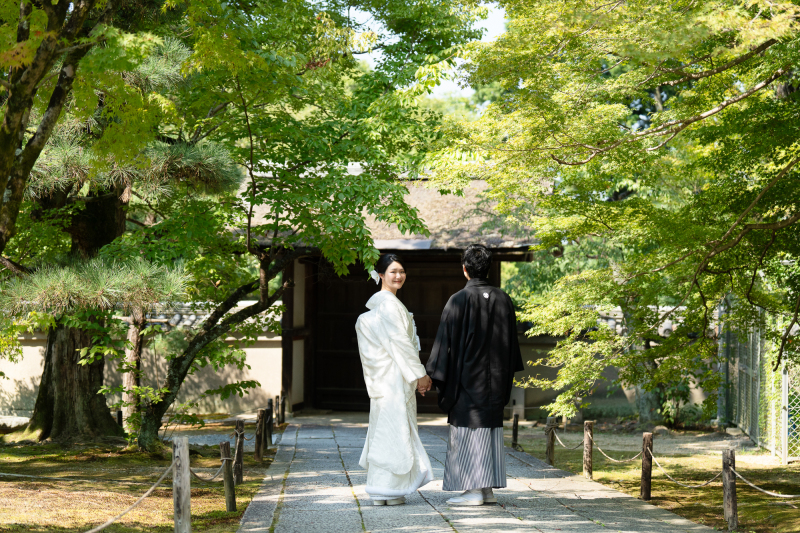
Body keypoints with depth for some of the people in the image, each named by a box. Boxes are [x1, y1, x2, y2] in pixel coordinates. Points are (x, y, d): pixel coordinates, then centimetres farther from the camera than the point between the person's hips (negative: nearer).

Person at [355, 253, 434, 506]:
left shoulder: (378, 303, 17)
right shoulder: (389, 303, -14)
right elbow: (399, 342, -18)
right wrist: (419, 374, -13)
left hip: (385, 378, 10)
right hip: (395, 377, -10)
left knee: (383, 429, 10)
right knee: (394, 427, -7)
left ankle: (379, 491, 13)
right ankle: (388, 490, -5)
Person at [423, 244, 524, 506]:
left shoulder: (459, 300, -12)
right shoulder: (503, 300, 5)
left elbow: (446, 340, -11)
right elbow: (511, 340, 12)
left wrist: (433, 374, -4)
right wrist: (506, 375, 21)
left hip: (467, 376, -5)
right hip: (495, 379, 6)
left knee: (469, 429, -2)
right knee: (491, 428, 10)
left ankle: (473, 490, -5)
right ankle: (489, 489, 13)